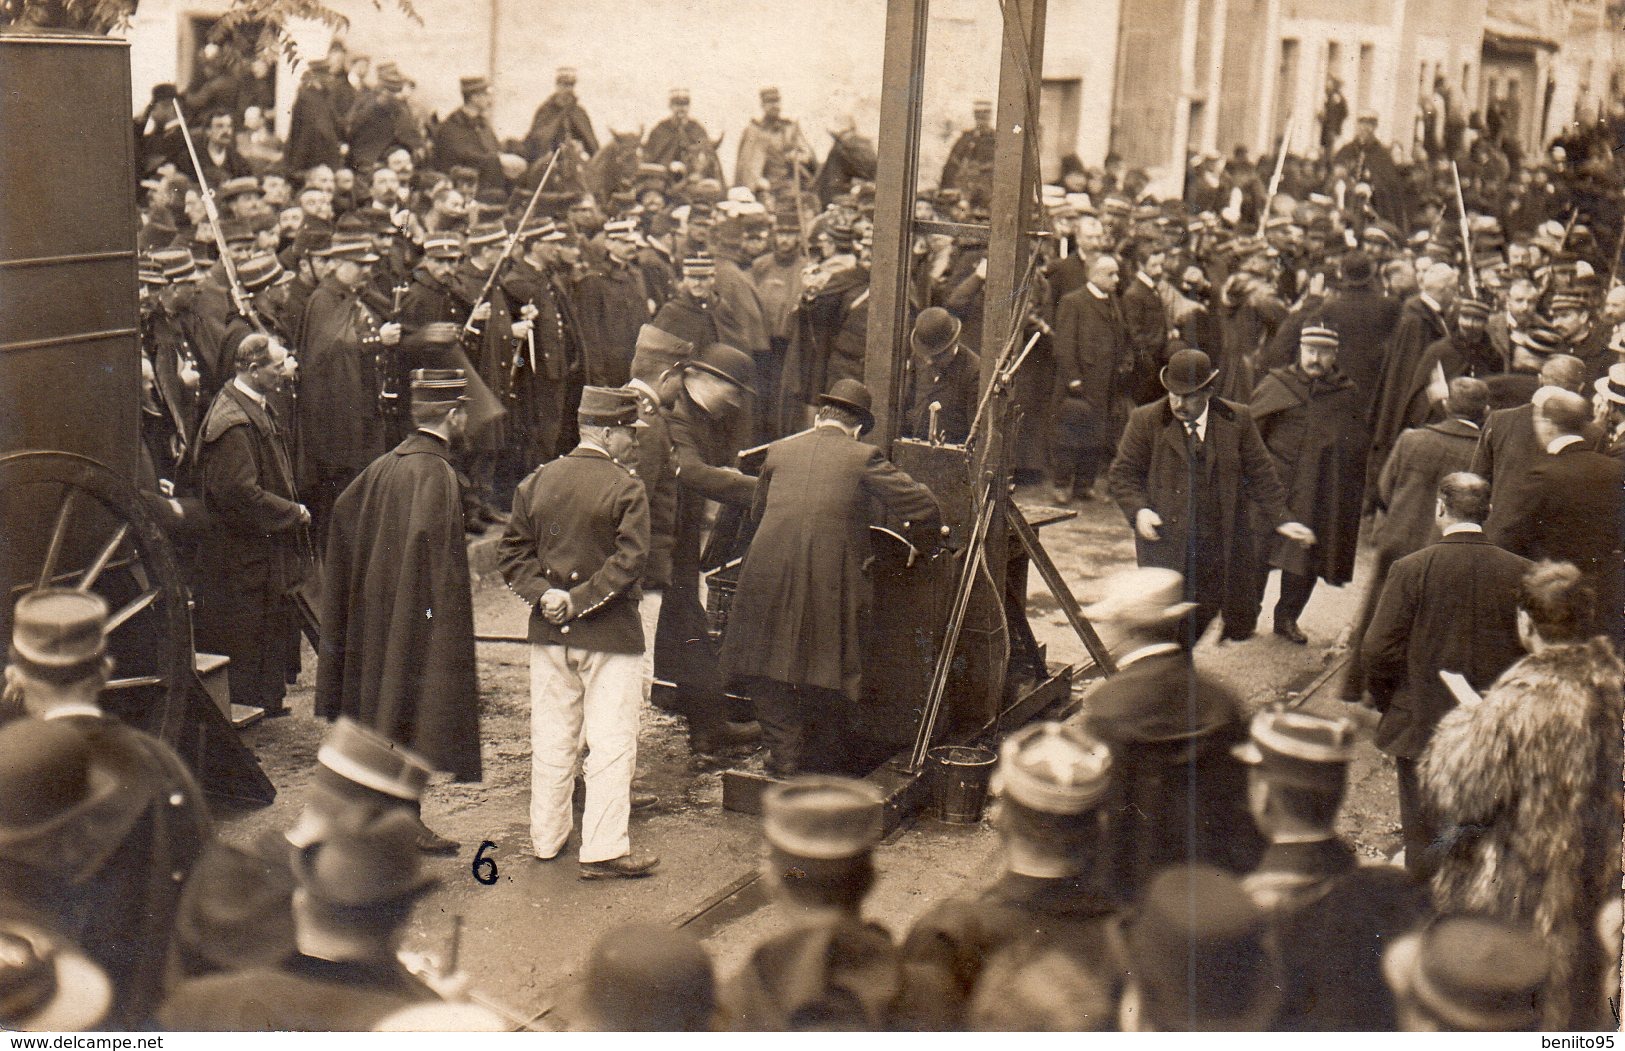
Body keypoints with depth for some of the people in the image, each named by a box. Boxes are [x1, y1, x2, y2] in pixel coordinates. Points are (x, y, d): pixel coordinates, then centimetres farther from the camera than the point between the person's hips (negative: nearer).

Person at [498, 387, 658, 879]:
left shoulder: (536, 482, 6)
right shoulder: (626, 489, -12)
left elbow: (512, 550, 5)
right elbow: (629, 561, -19)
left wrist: (544, 593, -4)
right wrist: (579, 601, -15)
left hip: (548, 634, 6)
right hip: (609, 635, -6)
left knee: (552, 739, 14)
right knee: (611, 743, 0)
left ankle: (546, 838, 24)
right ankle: (604, 849, 0)